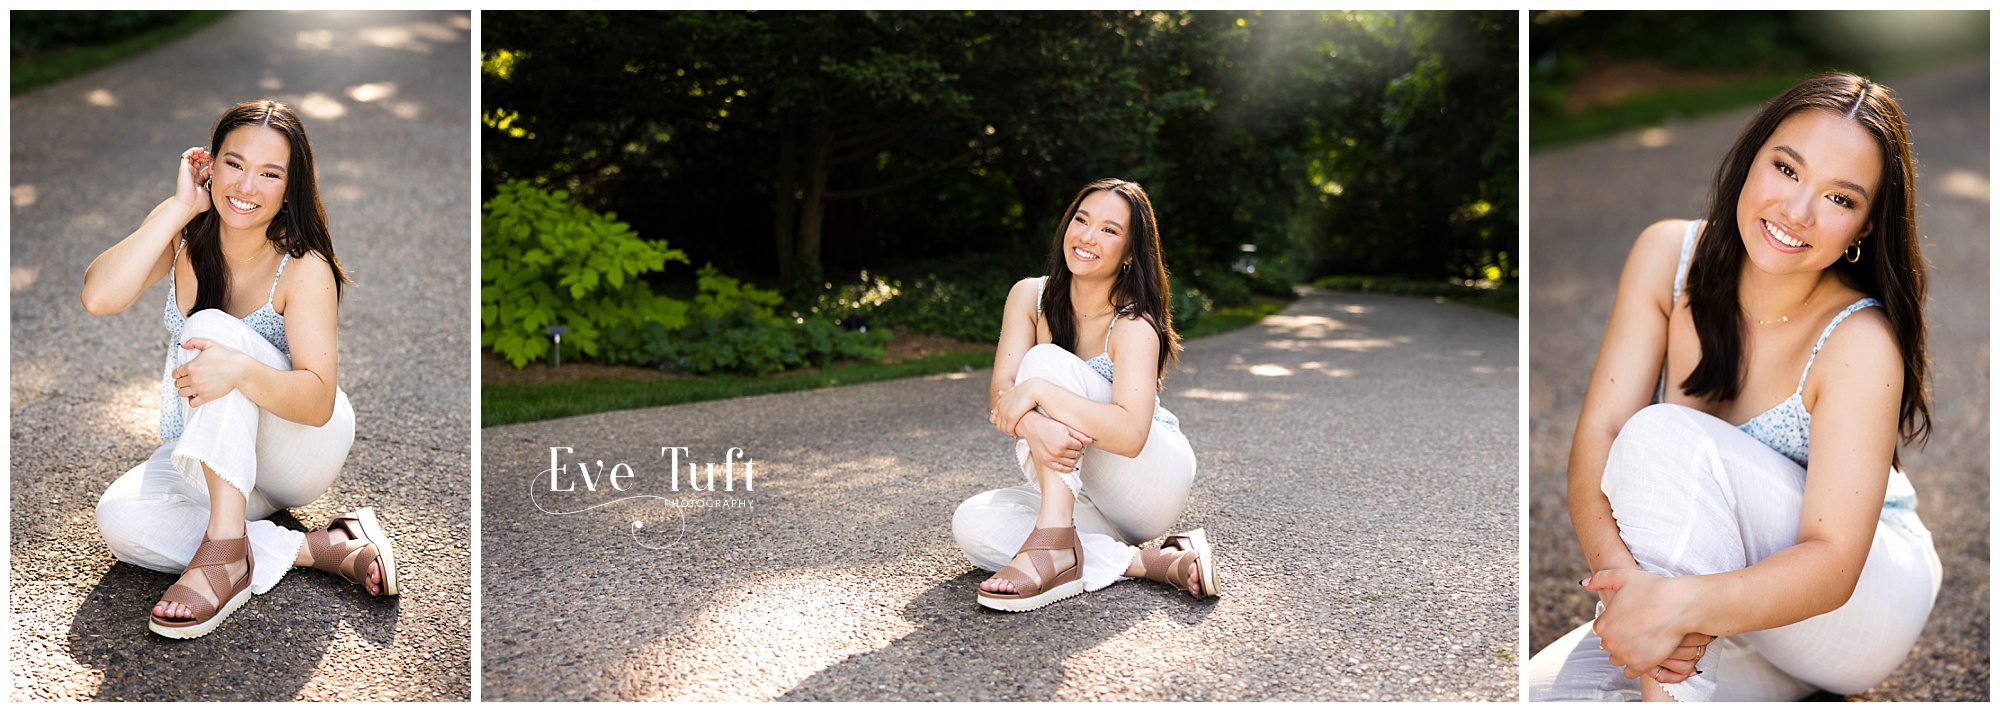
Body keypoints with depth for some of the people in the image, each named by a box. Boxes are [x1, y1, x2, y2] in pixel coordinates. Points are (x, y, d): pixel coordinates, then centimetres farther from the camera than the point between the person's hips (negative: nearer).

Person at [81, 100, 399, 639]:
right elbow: (99, 297, -23)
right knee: (119, 520, -26)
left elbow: (319, 400, -26)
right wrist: (178, 206, -22)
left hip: (302, 448, -4)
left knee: (210, 327, -29)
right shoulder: (184, 240, -4)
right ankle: (323, 548, -22)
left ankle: (226, 547, -36)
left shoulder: (304, 269, -17)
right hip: (205, 460, 4)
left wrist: (241, 370, -45)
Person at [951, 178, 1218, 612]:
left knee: (1045, 360, -23)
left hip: (1152, 484, -5)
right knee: (972, 524, -23)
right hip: (1083, 494, 6)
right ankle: (1150, 562, -23)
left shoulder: (1133, 327, -19)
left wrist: (1038, 389, -38)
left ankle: (1054, 543, -36)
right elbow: (1000, 394, -15)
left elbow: (1130, 434, -34)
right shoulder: (1030, 296, -2)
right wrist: (1032, 426, -38)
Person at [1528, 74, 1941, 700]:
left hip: (1863, 599, -4)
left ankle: (1671, 692, -24)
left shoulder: (1860, 341, -22)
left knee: (1664, 435, -30)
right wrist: (1617, 568, -34)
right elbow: (1597, 435, -17)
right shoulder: (1668, 255, -11)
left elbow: (1833, 561, -28)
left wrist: (1682, 603, -46)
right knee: (1543, 691, -20)